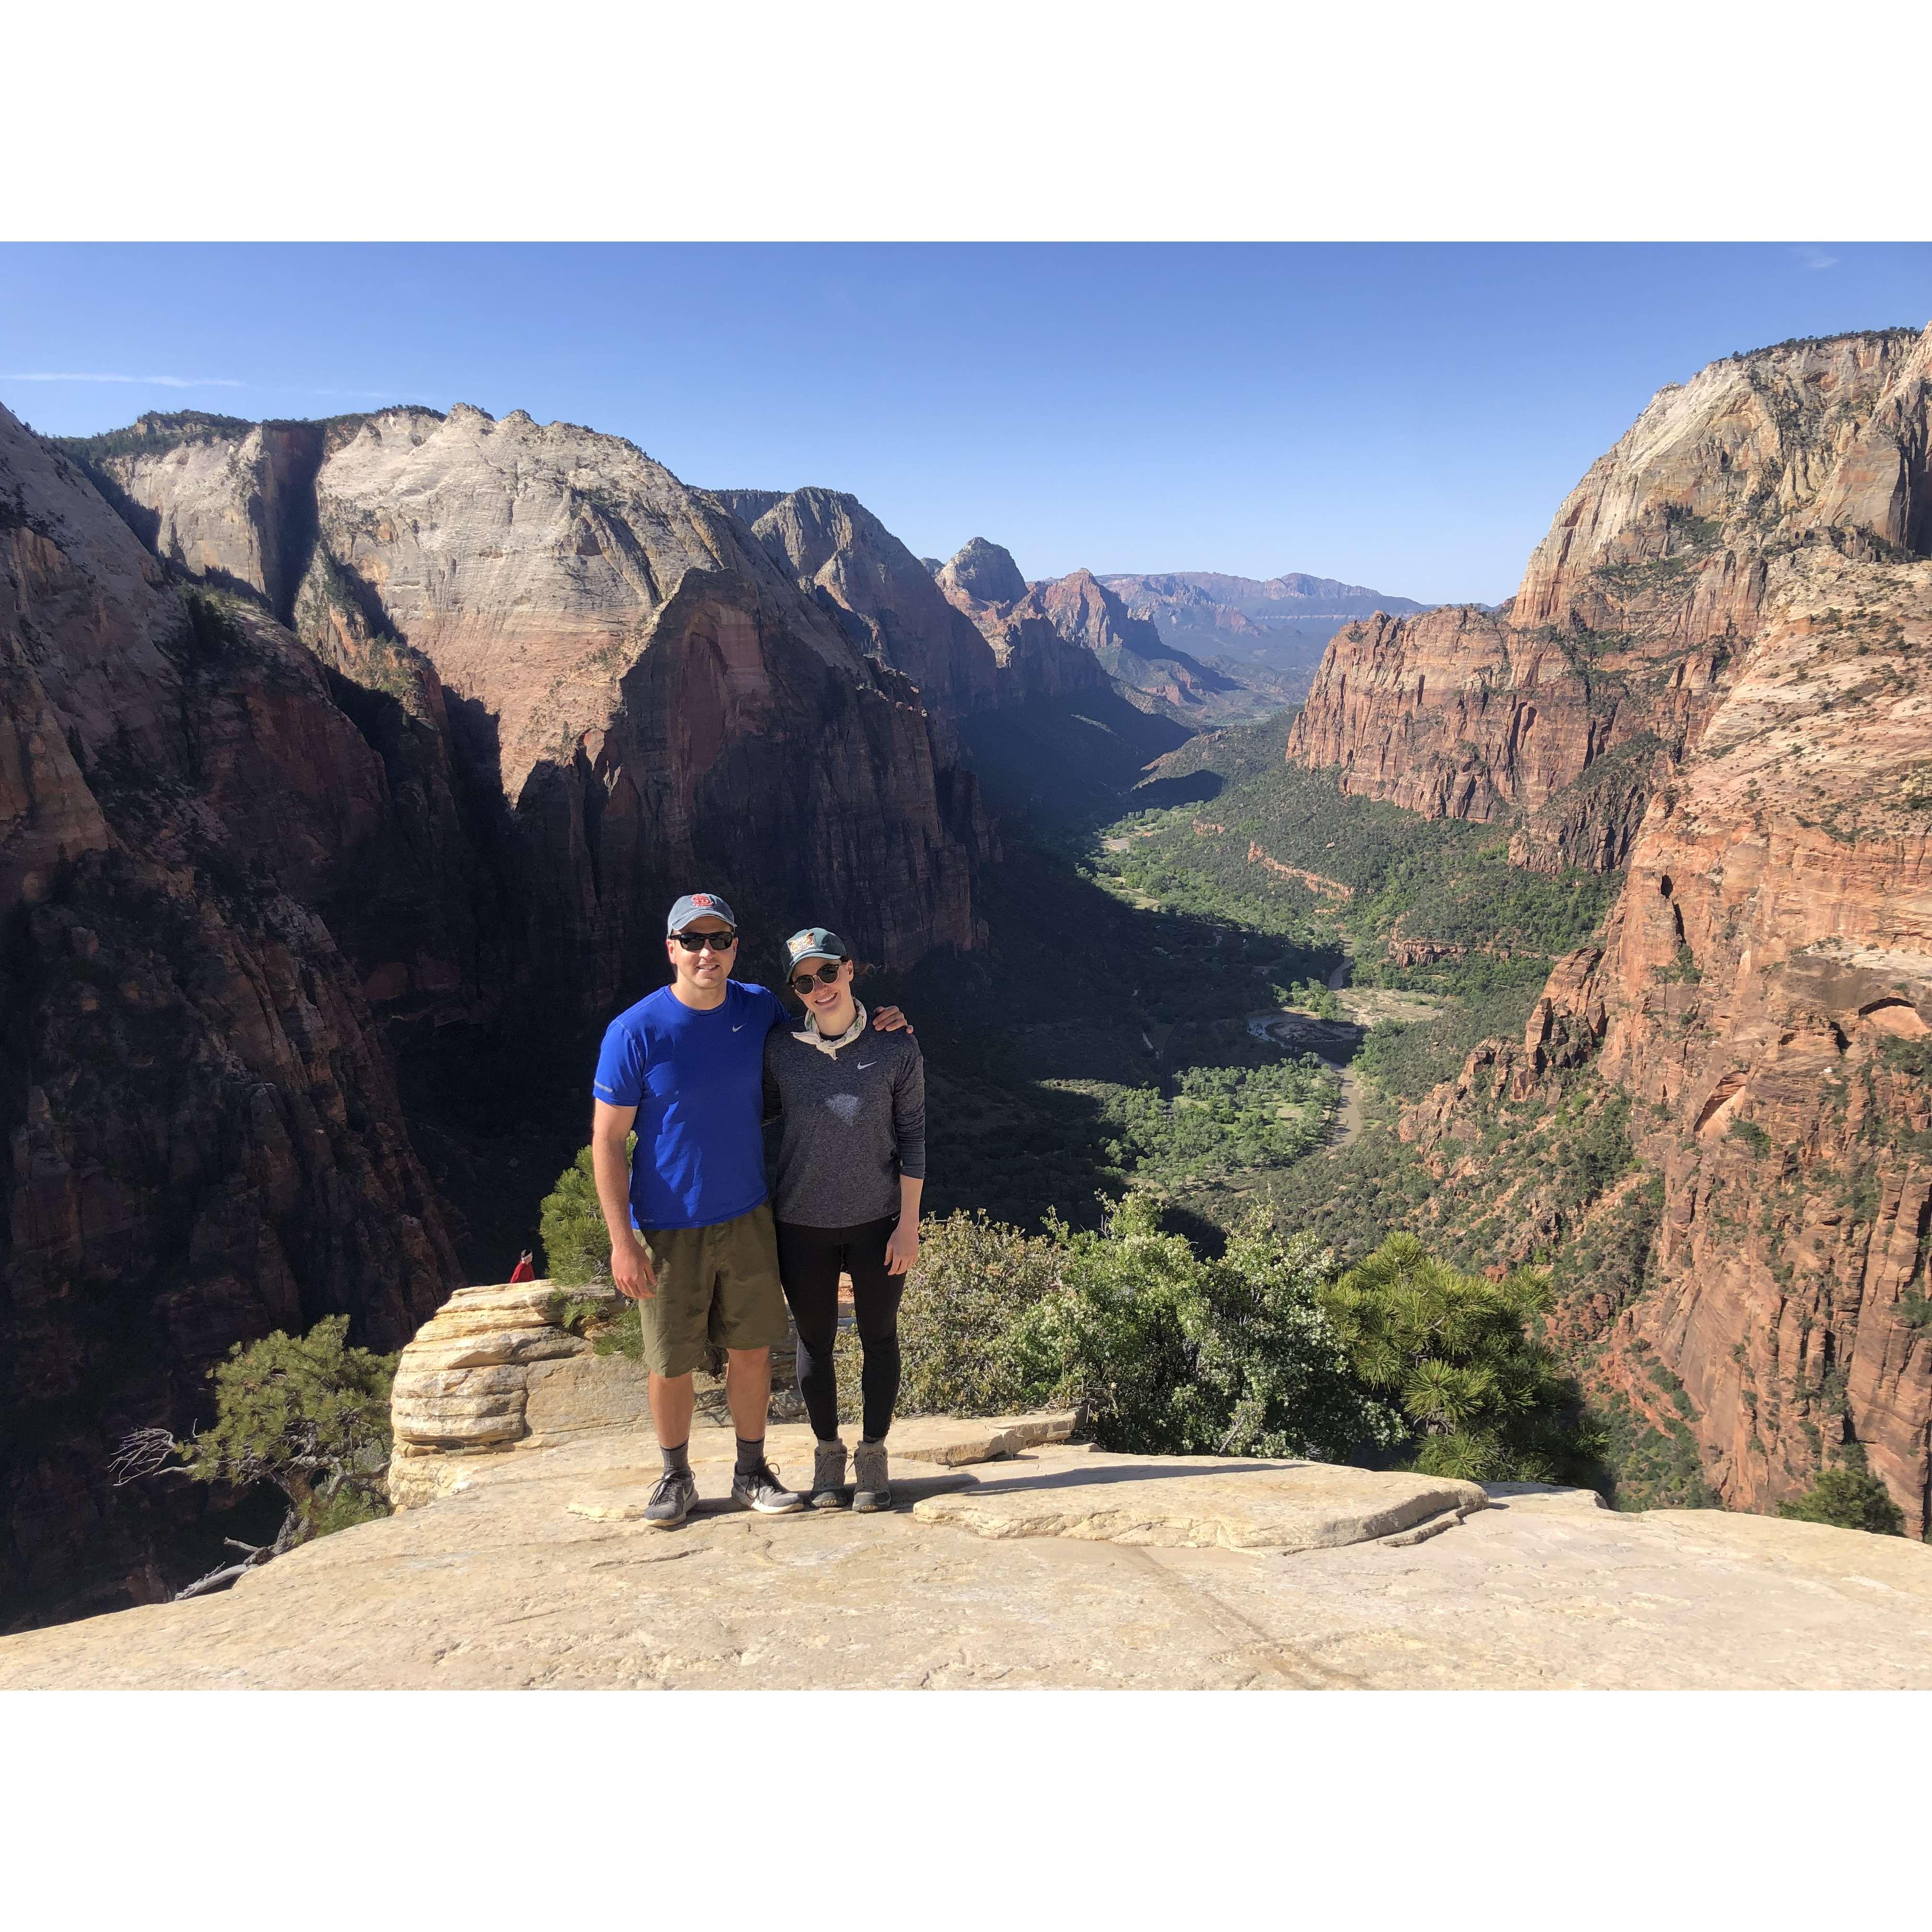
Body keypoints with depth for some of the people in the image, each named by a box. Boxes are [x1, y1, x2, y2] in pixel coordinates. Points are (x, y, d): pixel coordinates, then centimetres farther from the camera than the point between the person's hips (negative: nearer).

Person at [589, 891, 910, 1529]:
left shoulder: (758, 1008, -2)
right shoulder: (635, 1032, -15)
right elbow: (607, 1139, -11)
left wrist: (870, 1028, -2)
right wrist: (621, 1241, -15)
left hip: (747, 1216, 3)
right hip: (667, 1229, -3)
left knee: (751, 1350, 12)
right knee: (670, 1365, 8)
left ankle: (752, 1474, 31)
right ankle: (676, 1477, 31)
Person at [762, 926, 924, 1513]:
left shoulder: (896, 1047, -8)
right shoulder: (780, 1051, -6)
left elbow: (912, 1139, -4)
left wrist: (908, 1224, -6)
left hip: (877, 1222, -1)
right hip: (803, 1225, 1)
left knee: (879, 1337, 12)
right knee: (815, 1342, 13)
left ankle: (873, 1454, 30)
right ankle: (828, 1452, 32)